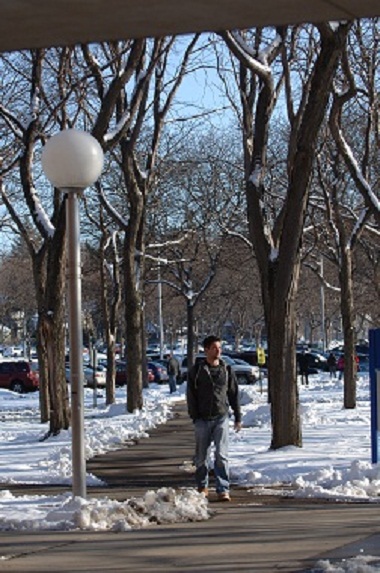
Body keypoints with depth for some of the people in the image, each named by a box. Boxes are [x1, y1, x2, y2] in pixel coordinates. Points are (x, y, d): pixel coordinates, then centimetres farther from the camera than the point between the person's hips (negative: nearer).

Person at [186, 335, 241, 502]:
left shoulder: (226, 370, 7)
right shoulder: (197, 370, 2)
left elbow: (234, 394, 12)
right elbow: (191, 395, 3)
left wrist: (238, 418, 11)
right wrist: (194, 416, -5)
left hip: (221, 418, 0)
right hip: (202, 419, 0)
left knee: (222, 455, -9)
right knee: (201, 456, 8)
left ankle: (223, 490, -8)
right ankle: (202, 487, 23)